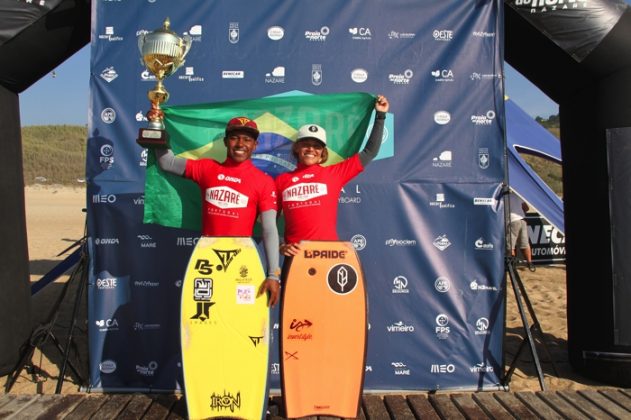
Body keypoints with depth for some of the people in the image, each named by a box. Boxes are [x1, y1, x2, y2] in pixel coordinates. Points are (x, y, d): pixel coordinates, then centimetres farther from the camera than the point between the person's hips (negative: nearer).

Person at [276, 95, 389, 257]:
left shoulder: (334, 173, 5)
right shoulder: (282, 180, 7)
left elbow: (369, 152, 8)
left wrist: (380, 115, 8)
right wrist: (279, 246, -3)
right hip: (295, 253, 1)